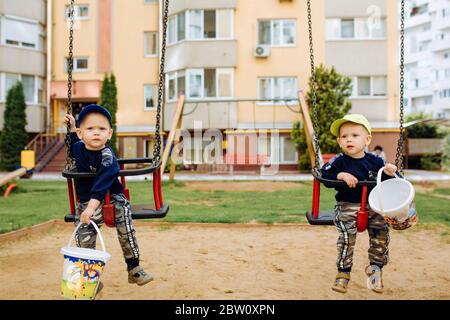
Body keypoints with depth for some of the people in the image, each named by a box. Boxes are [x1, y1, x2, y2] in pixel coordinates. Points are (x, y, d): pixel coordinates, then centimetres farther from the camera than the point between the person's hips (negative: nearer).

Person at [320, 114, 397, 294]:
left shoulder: (375, 162, 5)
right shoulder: (339, 162, -2)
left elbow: (384, 183, 7)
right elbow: (323, 174, -8)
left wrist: (389, 174, -14)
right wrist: (340, 176, -21)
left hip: (373, 206, 3)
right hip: (347, 206, -2)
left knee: (381, 231, -16)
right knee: (347, 234, -24)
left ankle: (375, 267, 8)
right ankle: (343, 272, -8)